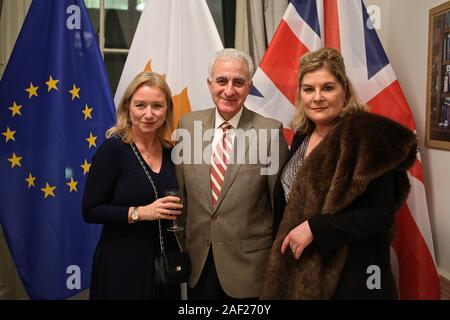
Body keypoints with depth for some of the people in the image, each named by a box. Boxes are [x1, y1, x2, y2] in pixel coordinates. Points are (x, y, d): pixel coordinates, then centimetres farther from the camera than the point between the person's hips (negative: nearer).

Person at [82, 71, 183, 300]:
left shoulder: (170, 152, 3)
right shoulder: (113, 149, -12)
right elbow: (90, 211, -14)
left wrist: (177, 211, -4)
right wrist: (140, 213, -22)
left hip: (164, 261, 5)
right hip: (121, 264, -5)